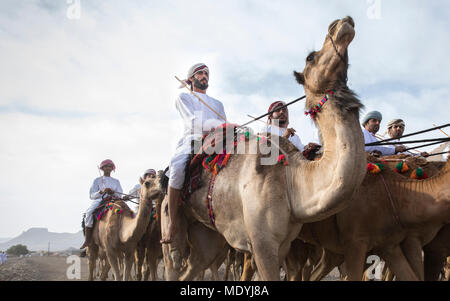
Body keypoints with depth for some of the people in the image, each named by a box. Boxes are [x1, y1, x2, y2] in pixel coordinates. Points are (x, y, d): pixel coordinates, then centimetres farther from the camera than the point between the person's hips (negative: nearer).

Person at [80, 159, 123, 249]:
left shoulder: (116, 181, 22)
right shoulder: (97, 180, 17)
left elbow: (119, 195, 11)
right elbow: (92, 195, 8)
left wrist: (112, 192, -11)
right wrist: (101, 192, -11)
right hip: (100, 201, -1)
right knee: (89, 212, -34)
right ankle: (88, 240, -29)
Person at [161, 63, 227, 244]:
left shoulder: (217, 104, 35)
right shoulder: (184, 98, 22)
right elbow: (193, 121, 3)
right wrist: (216, 124, -13)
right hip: (191, 141, -4)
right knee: (177, 168, -35)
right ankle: (172, 224, -29)